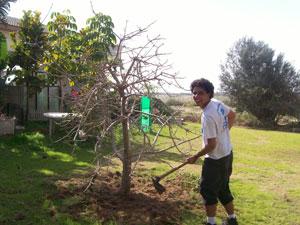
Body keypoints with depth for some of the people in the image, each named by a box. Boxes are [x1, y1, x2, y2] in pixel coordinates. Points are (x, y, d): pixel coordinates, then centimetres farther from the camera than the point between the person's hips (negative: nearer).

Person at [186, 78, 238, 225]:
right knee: (223, 189, 21)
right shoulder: (217, 103, -3)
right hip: (227, 154, 9)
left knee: (207, 190, 5)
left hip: (216, 159, -9)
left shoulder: (208, 116, -29)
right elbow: (232, 115, 15)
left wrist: (195, 157, -12)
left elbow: (211, 145, -25)